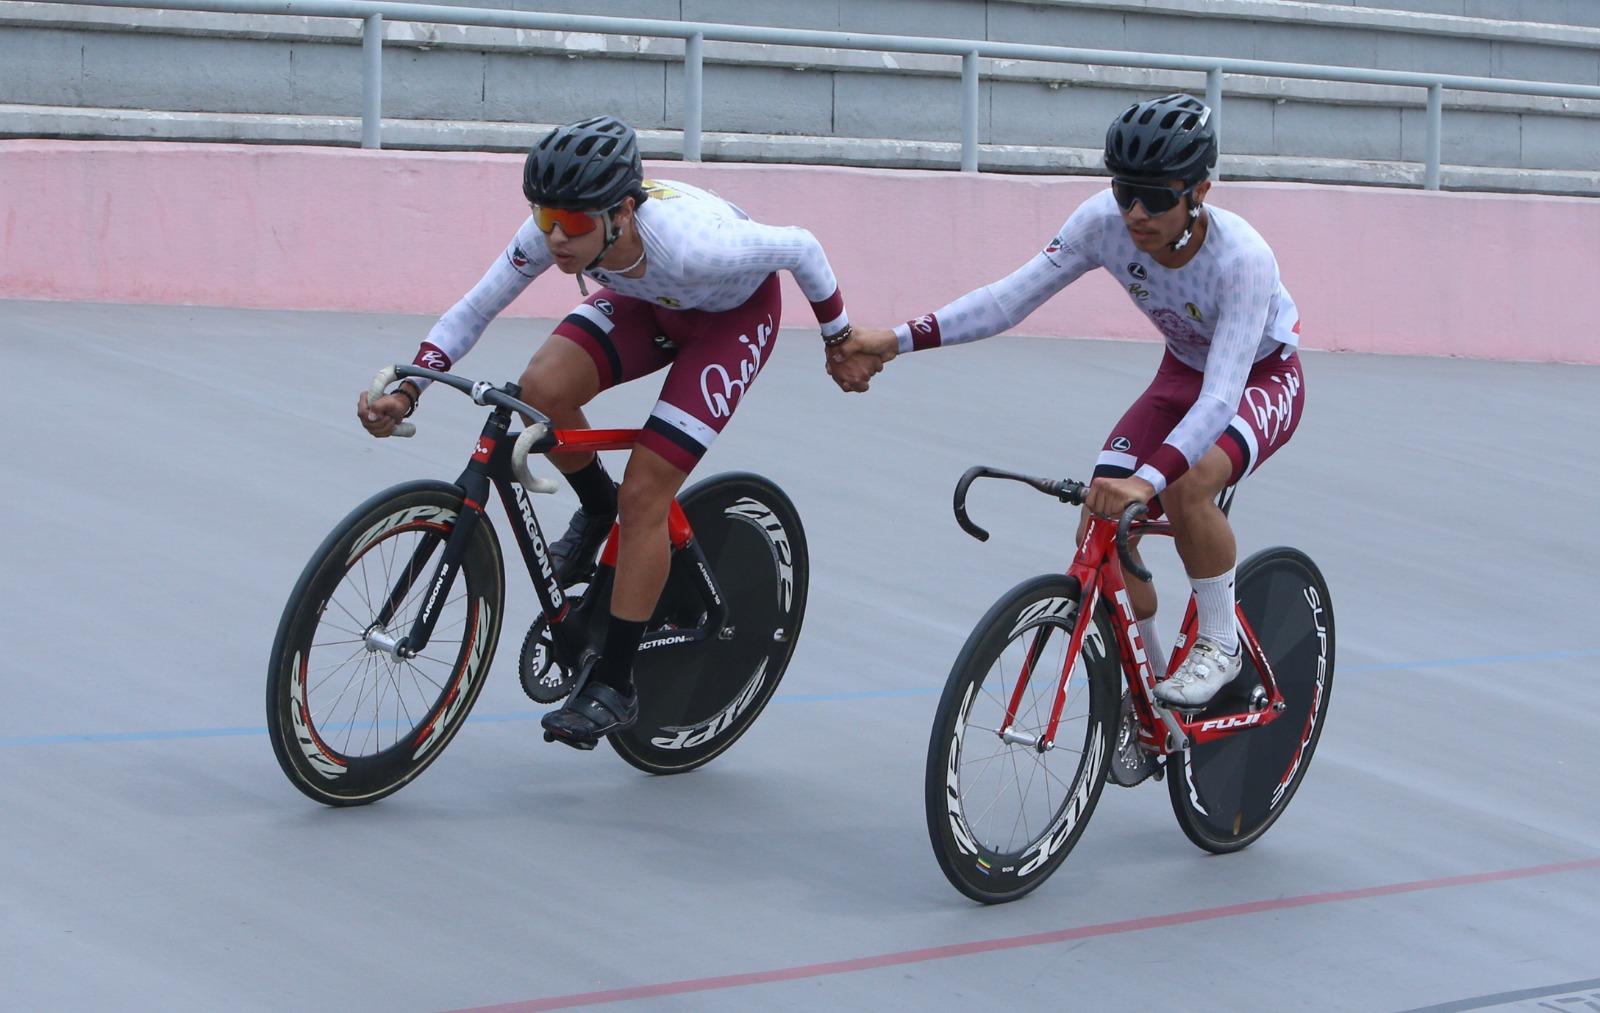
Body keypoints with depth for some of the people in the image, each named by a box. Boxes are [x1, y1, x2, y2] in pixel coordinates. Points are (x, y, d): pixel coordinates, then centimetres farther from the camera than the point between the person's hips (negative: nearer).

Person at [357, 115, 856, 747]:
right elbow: (473, 310, -17)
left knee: (644, 495, -15)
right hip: (648, 301, 5)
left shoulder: (687, 243, -42)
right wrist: (405, 393, -30)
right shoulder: (553, 232, -29)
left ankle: (614, 685, -3)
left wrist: (841, 340, -9)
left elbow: (801, 248, -26)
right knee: (542, 390, -23)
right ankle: (597, 511, 9)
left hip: (734, 315, -5)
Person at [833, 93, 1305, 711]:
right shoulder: (1106, 223, -24)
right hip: (1182, 374, 5)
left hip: (1263, 378, -5)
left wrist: (1146, 480, -61)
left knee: (1187, 485, -36)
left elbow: (1221, 394, -45)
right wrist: (894, 342, -33)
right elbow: (1012, 297, -21)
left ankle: (1220, 645, -11)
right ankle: (1146, 691, 9)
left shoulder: (1241, 257, -37)